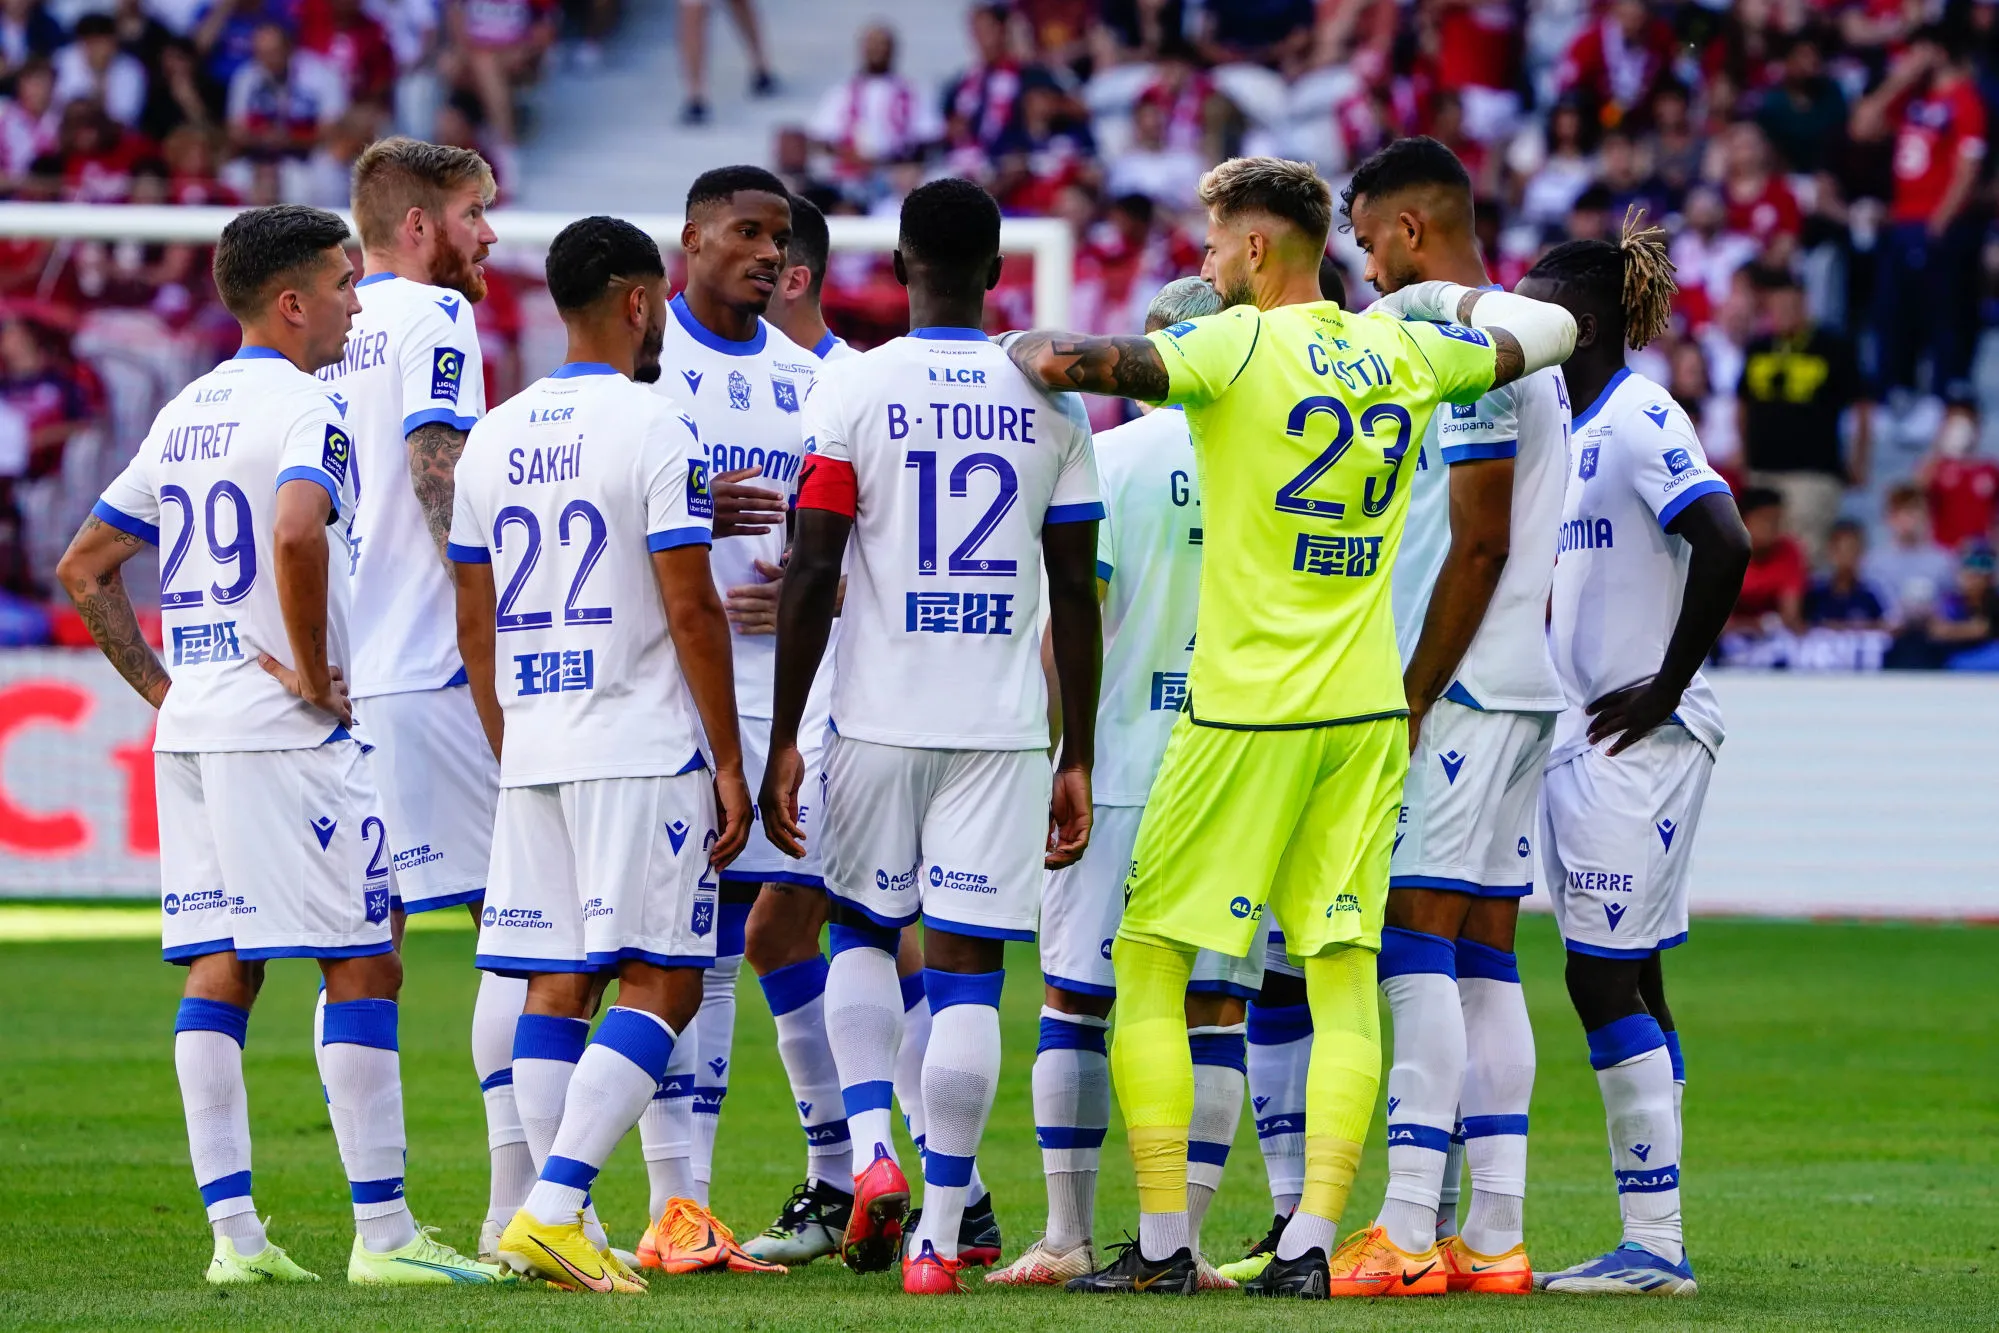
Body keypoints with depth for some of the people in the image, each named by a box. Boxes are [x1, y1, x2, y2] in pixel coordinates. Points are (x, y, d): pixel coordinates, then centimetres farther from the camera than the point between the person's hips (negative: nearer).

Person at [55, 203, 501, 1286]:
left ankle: (232, 1230, 4)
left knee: (219, 969, 7)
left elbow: (83, 567, 19)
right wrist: (316, 674, -19)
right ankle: (382, 1231, -6)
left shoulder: (184, 416, 16)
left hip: (189, 732, 8)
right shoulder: (304, 411, -10)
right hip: (287, 737, -8)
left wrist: (159, 684, 17)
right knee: (363, 963, -4)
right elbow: (296, 534, -30)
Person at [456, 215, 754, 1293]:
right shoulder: (653, 431, -9)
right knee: (659, 986, -5)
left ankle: (559, 1224, 6)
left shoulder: (496, 437, 11)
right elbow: (691, 610, -12)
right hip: (641, 753, -7)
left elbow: (474, 627, 15)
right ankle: (551, 1207, -17)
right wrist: (729, 763, -7)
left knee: (554, 985, 8)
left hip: (532, 754, 7)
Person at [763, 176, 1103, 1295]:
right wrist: (1077, 758, 11)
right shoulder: (1052, 398, 4)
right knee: (969, 969, 1)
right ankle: (940, 1235, -2)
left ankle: (874, 1150, -1)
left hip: (879, 718, -1)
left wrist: (781, 739, 1)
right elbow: (1077, 591, 5)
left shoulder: (853, 390, -3)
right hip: (1004, 726, 1)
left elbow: (811, 575, -6)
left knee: (863, 931, 20)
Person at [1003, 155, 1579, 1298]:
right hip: (1369, 711, 5)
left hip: (1246, 715, -5)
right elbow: (1543, 330, 24)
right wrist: (1454, 294, 40)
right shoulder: (1401, 351, 7)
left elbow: (1067, 363, -21)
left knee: (1149, 965, 5)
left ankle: (1164, 1245, 2)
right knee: (1346, 980, 5)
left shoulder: (1238, 345, -10)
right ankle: (1310, 1245, -3)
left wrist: (1022, 345, 1)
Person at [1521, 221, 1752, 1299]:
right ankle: (1650, 1241, 11)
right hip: (1576, 740, 10)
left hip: (1637, 744, -10)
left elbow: (1725, 546, -25)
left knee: (1605, 981, -10)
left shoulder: (1640, 422, -14)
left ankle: (1656, 1243, -9)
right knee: (1626, 987, 9)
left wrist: (1666, 687, -20)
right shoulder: (1573, 428, 15)